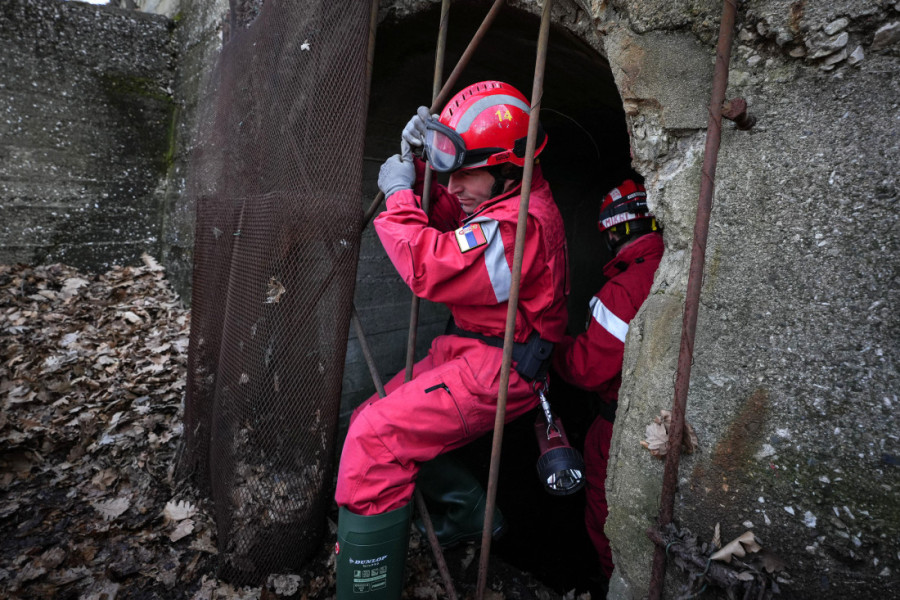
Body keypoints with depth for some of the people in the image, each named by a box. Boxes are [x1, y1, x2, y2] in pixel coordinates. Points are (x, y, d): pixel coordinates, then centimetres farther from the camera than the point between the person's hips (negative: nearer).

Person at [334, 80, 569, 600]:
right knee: (372, 418, 12)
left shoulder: (520, 224, -24)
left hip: (497, 370, -10)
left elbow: (429, 270, -26)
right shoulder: (508, 198, 9)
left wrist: (399, 193, -13)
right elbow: (449, 219, 17)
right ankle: (471, 506, 26)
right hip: (468, 348, 10)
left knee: (374, 437, -18)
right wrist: (418, 170, 0)